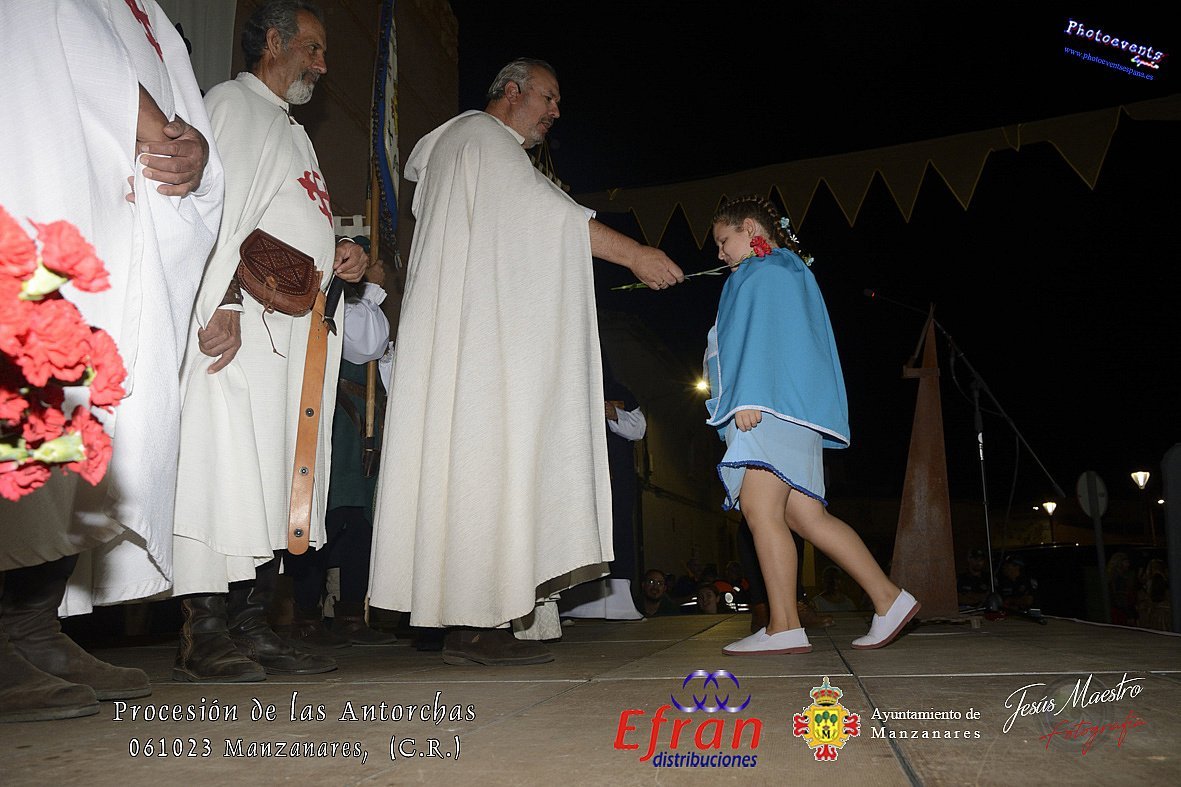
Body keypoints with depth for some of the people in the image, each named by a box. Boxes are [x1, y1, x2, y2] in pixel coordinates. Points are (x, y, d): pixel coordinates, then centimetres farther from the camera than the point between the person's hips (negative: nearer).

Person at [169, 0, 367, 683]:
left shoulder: (292, 132, 31)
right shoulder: (232, 103, 5)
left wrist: (344, 258, 12)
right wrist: (222, 303, -20)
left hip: (299, 331, 9)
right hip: (244, 321, -8)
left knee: (275, 482, 4)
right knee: (227, 468, -11)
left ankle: (252, 628, 9)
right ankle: (205, 637, -6)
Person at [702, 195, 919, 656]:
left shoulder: (765, 271, 3)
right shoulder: (786, 272, 32)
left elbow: (762, 333, -13)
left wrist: (748, 397, -22)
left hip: (772, 405, -10)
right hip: (787, 412, 10)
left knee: (759, 506, -16)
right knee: (805, 517, 3)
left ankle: (784, 628, -19)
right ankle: (888, 599, 1)